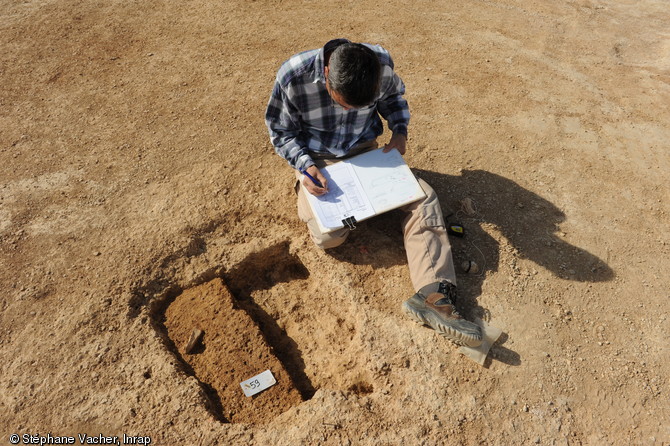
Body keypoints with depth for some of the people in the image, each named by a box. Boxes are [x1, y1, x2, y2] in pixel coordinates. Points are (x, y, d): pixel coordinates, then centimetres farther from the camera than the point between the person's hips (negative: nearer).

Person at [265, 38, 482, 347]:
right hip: (317, 160, -2)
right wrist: (304, 165, -25)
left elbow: (394, 96, 7)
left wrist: (399, 131, -10)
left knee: (423, 197, -19)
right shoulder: (293, 77, -25)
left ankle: (434, 295, -26)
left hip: (365, 150, 3)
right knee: (328, 236, -24)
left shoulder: (382, 63, -18)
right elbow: (281, 130, -9)